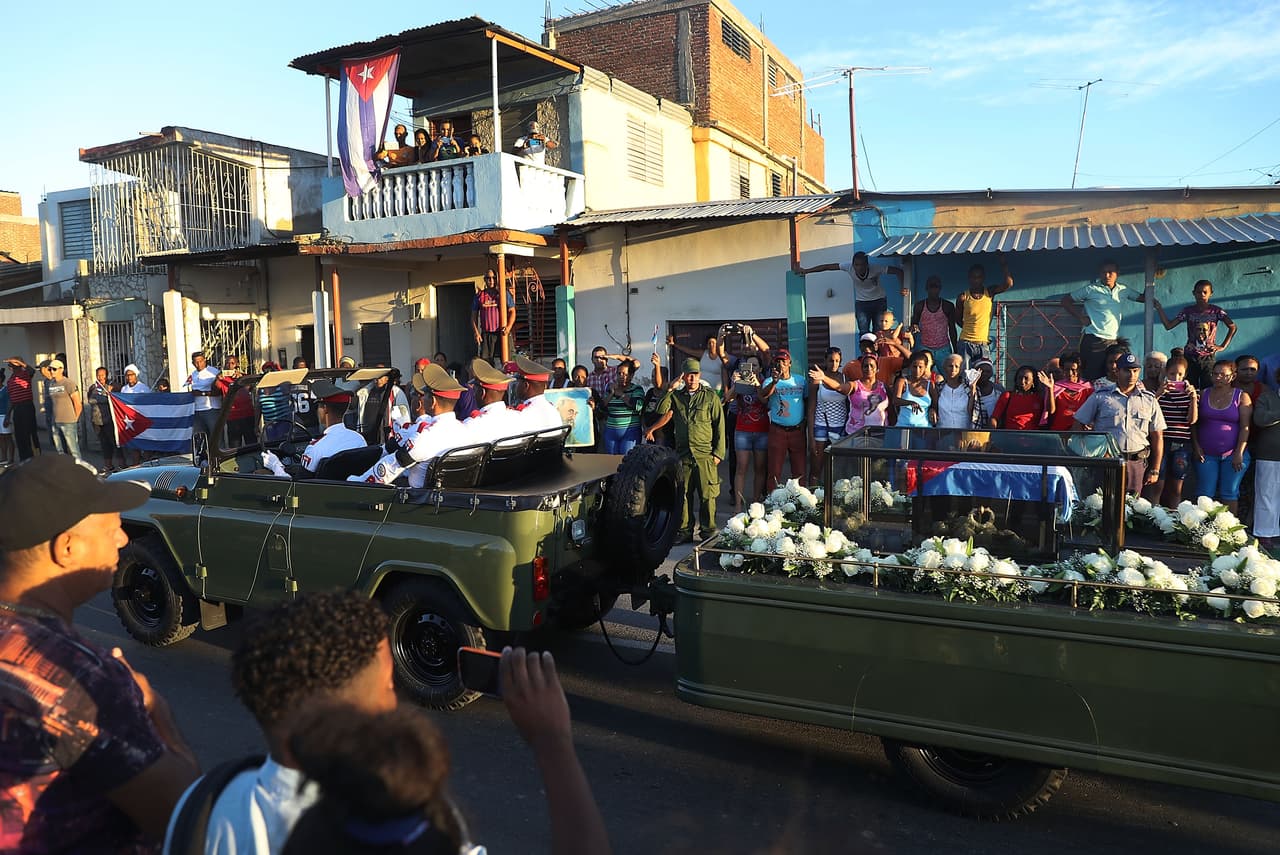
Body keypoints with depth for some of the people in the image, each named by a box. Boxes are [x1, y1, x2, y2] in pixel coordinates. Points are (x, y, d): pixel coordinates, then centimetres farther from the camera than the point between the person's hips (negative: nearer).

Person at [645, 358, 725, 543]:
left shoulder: (711, 397, 3)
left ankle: (708, 532, 8)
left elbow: (719, 426, 2)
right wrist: (670, 390, -6)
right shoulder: (676, 396, 12)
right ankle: (685, 531, 15)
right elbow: (661, 410, -3)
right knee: (683, 495, 6)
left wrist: (718, 453, -3)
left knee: (707, 496, -2)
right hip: (683, 455, 3)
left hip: (705, 455, -3)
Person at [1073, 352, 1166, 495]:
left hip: (1137, 463, 2)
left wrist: (1155, 470, 9)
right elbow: (1078, 425, 6)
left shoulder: (1149, 400, 13)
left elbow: (1157, 437, 14)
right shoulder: (1100, 397, 6)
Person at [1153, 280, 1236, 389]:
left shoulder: (1216, 311, 2)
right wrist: (1159, 309, -7)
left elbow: (1232, 327, 4)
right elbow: (1168, 325, 0)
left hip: (1208, 356, -1)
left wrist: (1223, 346, -2)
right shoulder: (1188, 311, 6)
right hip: (1190, 356, 1)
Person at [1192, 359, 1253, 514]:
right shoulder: (1203, 394, 6)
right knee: (1205, 495, 1)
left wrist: (1239, 453, -10)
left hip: (1233, 454, -1)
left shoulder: (1242, 396, 1)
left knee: (1229, 494, 3)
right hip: (1206, 453, 1)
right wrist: (1196, 446, -2)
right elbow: (1193, 423, 8)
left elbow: (1245, 426, -3)